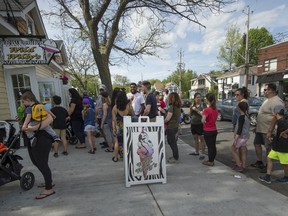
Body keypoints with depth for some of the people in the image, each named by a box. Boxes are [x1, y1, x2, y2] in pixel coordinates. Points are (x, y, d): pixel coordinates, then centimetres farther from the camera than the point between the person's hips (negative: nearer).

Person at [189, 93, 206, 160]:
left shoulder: (203, 105, -7)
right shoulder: (193, 104, 9)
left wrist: (196, 110, -19)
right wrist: (191, 110, -5)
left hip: (200, 124, -6)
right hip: (193, 124, 6)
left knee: (201, 139, -2)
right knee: (195, 138, 15)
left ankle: (202, 153, 6)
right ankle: (196, 151, 29)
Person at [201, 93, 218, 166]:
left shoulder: (206, 109, -19)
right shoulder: (216, 109, 4)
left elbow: (203, 121, -23)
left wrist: (202, 114, -6)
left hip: (207, 131, -7)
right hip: (214, 130, 7)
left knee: (209, 146, 3)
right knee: (213, 146, 15)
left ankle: (210, 162, 14)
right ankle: (212, 160, 28)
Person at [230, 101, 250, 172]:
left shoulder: (241, 117, -19)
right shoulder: (247, 116, 8)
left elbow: (240, 129, -22)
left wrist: (235, 139, -21)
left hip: (241, 137, -9)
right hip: (245, 136, 9)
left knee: (232, 149, 2)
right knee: (243, 151, 14)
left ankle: (239, 165, 3)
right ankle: (243, 166, 21)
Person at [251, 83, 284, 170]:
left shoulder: (276, 101, -19)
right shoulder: (267, 100, 13)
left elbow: (276, 117, -26)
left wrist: (270, 131, -28)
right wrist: (257, 127, 20)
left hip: (267, 130, -10)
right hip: (260, 129, 10)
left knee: (268, 148, 3)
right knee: (257, 143, 16)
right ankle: (259, 162, 31)